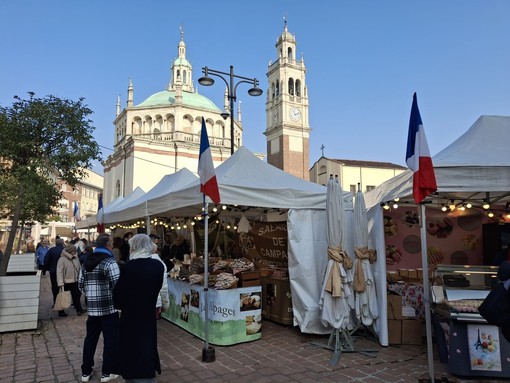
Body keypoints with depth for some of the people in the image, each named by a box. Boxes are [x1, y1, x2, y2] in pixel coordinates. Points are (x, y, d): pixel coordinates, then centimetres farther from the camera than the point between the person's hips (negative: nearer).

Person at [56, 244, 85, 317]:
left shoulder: (76, 258, 8)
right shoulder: (62, 259, -12)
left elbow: (80, 269, 17)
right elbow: (59, 272, -16)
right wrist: (60, 283, -21)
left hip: (75, 281, 5)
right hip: (66, 282, -5)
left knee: (76, 296, 5)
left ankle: (79, 310, 9)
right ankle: (61, 312, 21)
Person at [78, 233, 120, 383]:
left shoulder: (86, 262, 9)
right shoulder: (109, 262, -15)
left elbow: (80, 284, 13)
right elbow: (117, 285, -19)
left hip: (92, 307, 7)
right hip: (109, 308, -7)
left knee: (90, 339, 16)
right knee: (110, 340, 4)